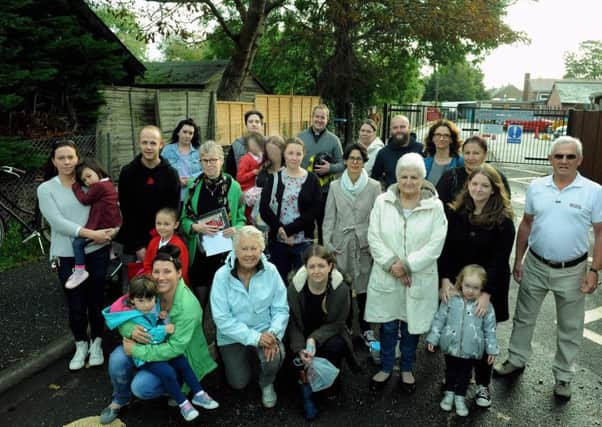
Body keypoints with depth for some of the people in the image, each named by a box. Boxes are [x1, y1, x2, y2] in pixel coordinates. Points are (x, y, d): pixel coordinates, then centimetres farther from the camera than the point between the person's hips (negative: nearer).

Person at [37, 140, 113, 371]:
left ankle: (96, 343, 30)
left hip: (96, 251, 1)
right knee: (75, 304, 7)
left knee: (96, 299, 10)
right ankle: (81, 345, 30)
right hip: (67, 256, 0)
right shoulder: (46, 189, -1)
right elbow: (58, 222, -13)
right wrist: (91, 233, -22)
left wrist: (106, 233, -13)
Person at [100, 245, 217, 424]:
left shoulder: (188, 306, -30)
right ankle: (120, 399, 9)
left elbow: (175, 348, -32)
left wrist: (137, 351, -28)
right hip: (153, 345, 5)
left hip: (177, 359, -5)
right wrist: (131, 330, -30)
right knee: (118, 358, -21)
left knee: (141, 387, -24)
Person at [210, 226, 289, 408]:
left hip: (264, 332, 0)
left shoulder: (271, 271, -11)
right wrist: (254, 337, -26)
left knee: (275, 357, -27)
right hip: (233, 336, 0)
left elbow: (281, 309, -8)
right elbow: (222, 319, -19)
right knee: (239, 383, -4)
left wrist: (273, 334, -27)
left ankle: (266, 383, 10)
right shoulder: (222, 276, -16)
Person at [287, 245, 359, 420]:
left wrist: (315, 339, -29)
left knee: (334, 346, -29)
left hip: (328, 334, 1)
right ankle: (305, 386, 1)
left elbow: (337, 323, -13)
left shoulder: (341, 288, -21)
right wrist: (300, 349, -27)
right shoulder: (295, 287, -20)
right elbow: (293, 323, -11)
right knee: (301, 358, -27)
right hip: (303, 336, 0)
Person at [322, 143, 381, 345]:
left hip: (364, 244, -1)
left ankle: (365, 327, 23)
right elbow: (329, 217, 5)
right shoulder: (335, 186, 4)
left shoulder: (374, 186, -1)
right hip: (341, 243, 1)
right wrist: (327, 245, 0)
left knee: (364, 286, 5)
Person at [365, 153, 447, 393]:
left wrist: (407, 265, -17)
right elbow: (374, 237, -4)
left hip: (419, 279, 0)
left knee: (412, 325, 13)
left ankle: (407, 369, 36)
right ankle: (385, 368, 33)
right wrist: (391, 263, -16)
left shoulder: (435, 206, -5)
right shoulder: (382, 202, -2)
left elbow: (435, 245, -10)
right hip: (387, 276, 1)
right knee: (387, 326, 12)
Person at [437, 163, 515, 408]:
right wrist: (445, 280, -12)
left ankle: (483, 384, 29)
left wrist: (486, 293, -19)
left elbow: (500, 259, -13)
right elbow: (445, 248, -1)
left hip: (488, 288, -2)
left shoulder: (503, 220, -10)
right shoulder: (454, 212, 0)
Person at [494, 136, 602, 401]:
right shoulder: (536, 187, -2)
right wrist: (518, 261, 6)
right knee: (524, 318, 16)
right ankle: (516, 360, 35)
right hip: (535, 266, 2)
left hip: (572, 271, -2)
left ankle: (563, 376, 31)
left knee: (570, 329, 13)